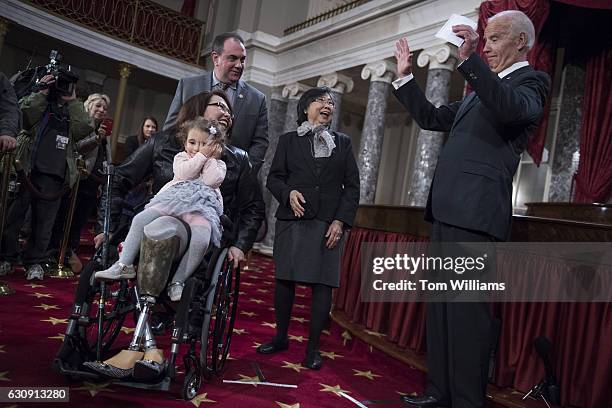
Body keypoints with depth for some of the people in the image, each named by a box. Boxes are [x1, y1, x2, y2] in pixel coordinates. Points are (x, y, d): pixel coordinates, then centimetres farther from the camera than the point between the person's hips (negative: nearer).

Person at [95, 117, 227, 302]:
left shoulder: (218, 165, 18)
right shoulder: (181, 157, 20)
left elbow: (212, 180, -6)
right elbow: (183, 173, -4)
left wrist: (210, 158, 2)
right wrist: (202, 156, -2)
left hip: (202, 206, -2)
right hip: (174, 199, 2)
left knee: (201, 239, -33)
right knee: (140, 219, -19)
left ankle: (178, 281, -19)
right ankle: (124, 266, -10)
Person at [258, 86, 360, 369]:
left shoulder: (343, 143, 12)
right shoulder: (288, 141, 11)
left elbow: (352, 185, 7)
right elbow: (274, 177, 9)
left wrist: (341, 220, -5)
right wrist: (288, 193, -13)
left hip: (328, 223, 0)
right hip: (292, 220, 1)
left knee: (322, 283, -3)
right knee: (285, 279, 5)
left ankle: (313, 347, 7)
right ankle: (281, 337, 22)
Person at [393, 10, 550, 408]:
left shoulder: (530, 81, 1)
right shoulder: (482, 89, 25)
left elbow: (512, 108, -23)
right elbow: (431, 118, 30)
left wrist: (470, 59, -28)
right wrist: (406, 77, 24)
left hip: (474, 213, -9)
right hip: (448, 211, 9)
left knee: (467, 308, -8)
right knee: (440, 305, 11)